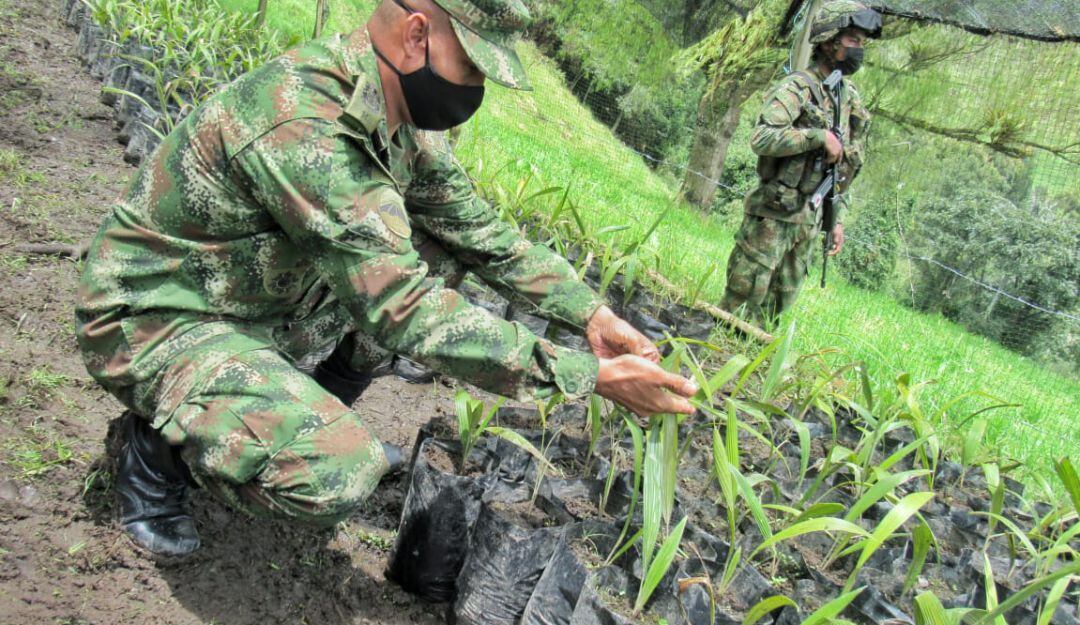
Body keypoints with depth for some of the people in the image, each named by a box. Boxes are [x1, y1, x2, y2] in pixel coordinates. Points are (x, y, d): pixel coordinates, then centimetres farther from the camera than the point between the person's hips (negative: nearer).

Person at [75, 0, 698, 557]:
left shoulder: (399, 113, -5)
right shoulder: (302, 125, -33)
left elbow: (480, 231, 5)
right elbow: (407, 311, -35)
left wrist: (592, 312, -3)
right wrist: (593, 376, -31)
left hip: (266, 298, 9)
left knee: (437, 250, 2)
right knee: (337, 475, -31)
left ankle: (320, 415, 14)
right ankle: (160, 443, 0)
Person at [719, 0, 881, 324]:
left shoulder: (850, 99, 12)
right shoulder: (798, 87, -11)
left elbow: (840, 168, 17)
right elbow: (761, 139, -26)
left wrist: (837, 219, 14)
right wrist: (819, 136, -22)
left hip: (808, 221, 7)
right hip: (772, 214, -7)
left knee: (778, 303, 13)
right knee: (743, 295, -1)